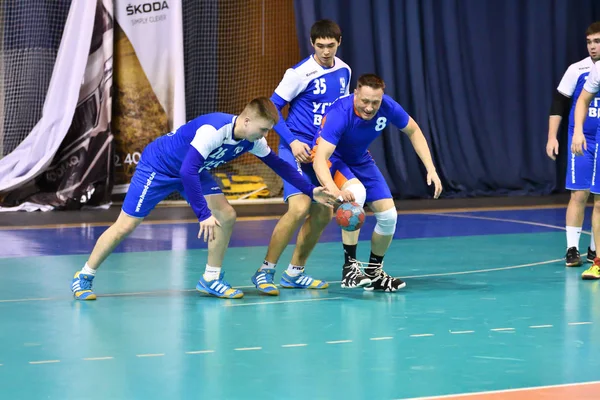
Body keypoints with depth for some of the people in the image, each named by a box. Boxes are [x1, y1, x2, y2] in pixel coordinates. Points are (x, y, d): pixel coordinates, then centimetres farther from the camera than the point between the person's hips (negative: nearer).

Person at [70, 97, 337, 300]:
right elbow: (187, 170, -42)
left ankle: (210, 279, 5)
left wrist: (311, 191, 0)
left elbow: (278, 165, 3)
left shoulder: (253, 140, -13)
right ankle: (83, 277, 8)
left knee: (226, 216, -7)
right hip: (158, 166, -7)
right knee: (126, 226, -6)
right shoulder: (213, 129, -37)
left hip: (193, 171, 7)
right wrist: (204, 214, -41)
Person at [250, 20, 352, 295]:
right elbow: (272, 108, -11)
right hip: (297, 149, -7)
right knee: (299, 207, -23)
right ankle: (265, 271, -13)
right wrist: (292, 141, -20)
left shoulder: (344, 72, 6)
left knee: (323, 214, 9)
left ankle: (294, 273, 23)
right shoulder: (300, 73, -14)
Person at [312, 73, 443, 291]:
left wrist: (431, 169, -11)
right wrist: (335, 191, -63)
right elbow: (320, 159, -45)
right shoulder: (339, 114, -37)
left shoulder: (388, 107, -23)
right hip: (331, 158, -6)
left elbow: (413, 130, -2)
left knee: (388, 215, -3)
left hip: (360, 160, 6)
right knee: (356, 193, -34)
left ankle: (374, 272, 22)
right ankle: (349, 266, -23)